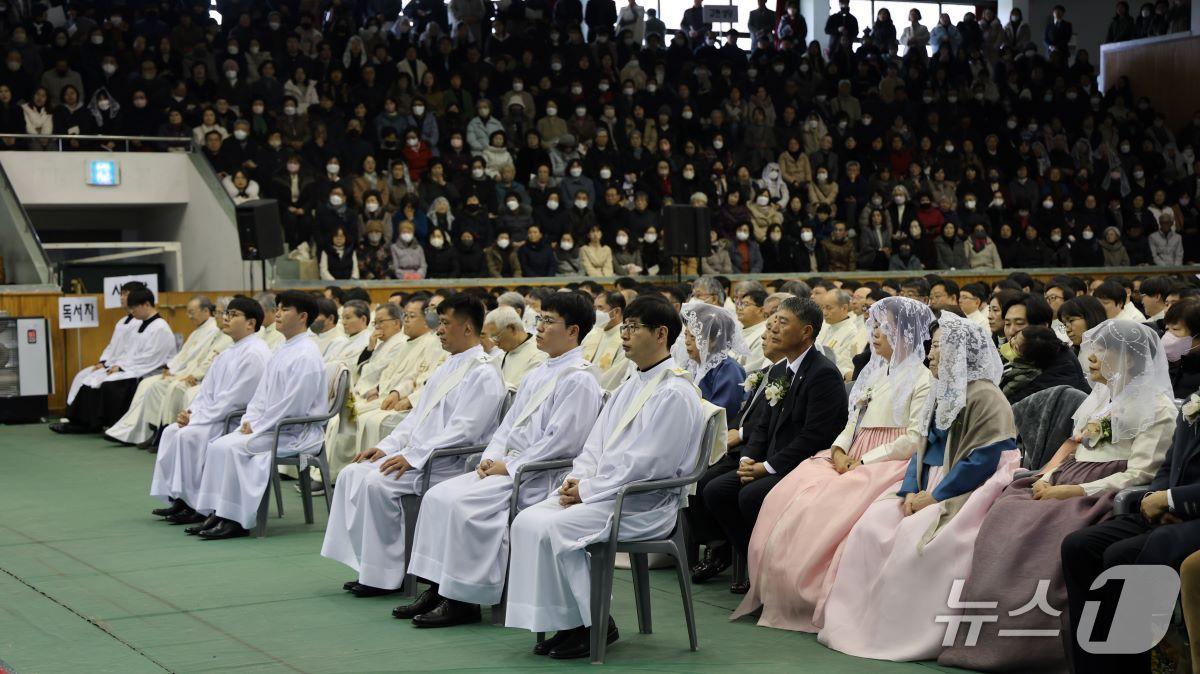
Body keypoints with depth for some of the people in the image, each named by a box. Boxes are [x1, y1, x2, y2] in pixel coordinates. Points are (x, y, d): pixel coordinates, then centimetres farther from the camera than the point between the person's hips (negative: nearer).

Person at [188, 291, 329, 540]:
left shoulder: (306, 356, -15)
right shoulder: (283, 351, 16)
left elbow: (291, 406, -19)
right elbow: (262, 392, 19)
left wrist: (257, 428, -13)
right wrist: (249, 421, 3)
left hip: (295, 433, -9)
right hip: (271, 426, 9)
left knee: (231, 447, -22)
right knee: (217, 446, -5)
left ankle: (234, 520, -16)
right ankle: (216, 513, -8)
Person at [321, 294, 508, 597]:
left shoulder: (484, 373, -12)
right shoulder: (448, 367, 19)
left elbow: (462, 431, -20)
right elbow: (417, 415, 22)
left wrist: (412, 457, -22)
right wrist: (386, 446, 8)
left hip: (449, 466, -10)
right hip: (416, 456, 10)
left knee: (376, 482, -26)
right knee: (353, 474, -3)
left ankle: (385, 574, -13)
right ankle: (367, 566, -3)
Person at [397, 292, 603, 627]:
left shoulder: (579, 379, -11)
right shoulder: (540, 372, 19)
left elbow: (559, 441, -18)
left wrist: (509, 466, -15)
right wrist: (491, 456, 4)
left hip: (537, 478, -9)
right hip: (508, 466, 9)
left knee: (463, 503, -24)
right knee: (438, 495, -4)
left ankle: (463, 600, -14)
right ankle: (437, 589, -3)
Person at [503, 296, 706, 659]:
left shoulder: (675, 393, -12)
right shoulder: (630, 387, 18)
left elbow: (646, 464, -18)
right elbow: (596, 443, 19)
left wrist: (587, 490, -14)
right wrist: (576, 478, 0)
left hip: (644, 504, -9)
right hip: (600, 491, 9)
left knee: (551, 530, -24)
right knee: (527, 521, -9)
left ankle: (592, 624, -9)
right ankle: (560, 620, -4)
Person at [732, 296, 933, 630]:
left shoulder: (921, 379, -2)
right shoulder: (873, 373, 23)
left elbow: (917, 439, -10)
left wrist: (864, 461, -15)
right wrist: (839, 450, -1)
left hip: (888, 464, -7)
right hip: (852, 460, 8)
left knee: (831, 507, -32)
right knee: (785, 498, -16)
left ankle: (820, 600, -22)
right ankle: (788, 595, -15)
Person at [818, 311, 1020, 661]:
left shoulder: (984, 397, -11)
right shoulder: (943, 394, 18)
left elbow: (984, 461, -19)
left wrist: (935, 497, -18)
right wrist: (912, 490, -1)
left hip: (966, 494, -9)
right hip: (930, 491, 9)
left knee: (914, 535, -30)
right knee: (872, 523, -11)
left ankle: (903, 633, -22)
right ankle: (856, 619, -12)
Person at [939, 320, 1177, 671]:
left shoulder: (1157, 408, -2)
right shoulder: (1100, 397, 23)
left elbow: (1139, 476, -11)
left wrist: (1071, 491, -16)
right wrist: (1047, 477, 2)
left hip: (1106, 496, -7)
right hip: (1065, 487, 7)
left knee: (1043, 533, -32)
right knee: (1001, 519, -19)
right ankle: (983, 639, -21)